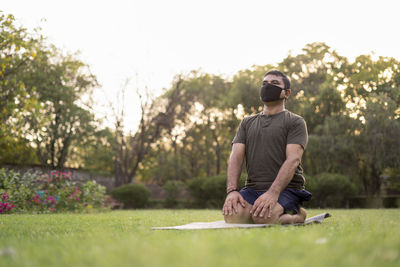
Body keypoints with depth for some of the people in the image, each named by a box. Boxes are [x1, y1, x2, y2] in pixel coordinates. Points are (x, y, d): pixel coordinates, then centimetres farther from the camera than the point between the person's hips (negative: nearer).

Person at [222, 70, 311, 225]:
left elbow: (293, 160, -11)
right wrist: (231, 190, -12)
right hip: (252, 189, 4)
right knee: (232, 215, -28)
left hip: (286, 189, -4)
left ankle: (296, 215, 0)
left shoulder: (295, 122, 5)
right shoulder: (247, 123, 20)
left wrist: (273, 193, -27)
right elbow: (236, 156, 7)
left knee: (263, 217, -34)